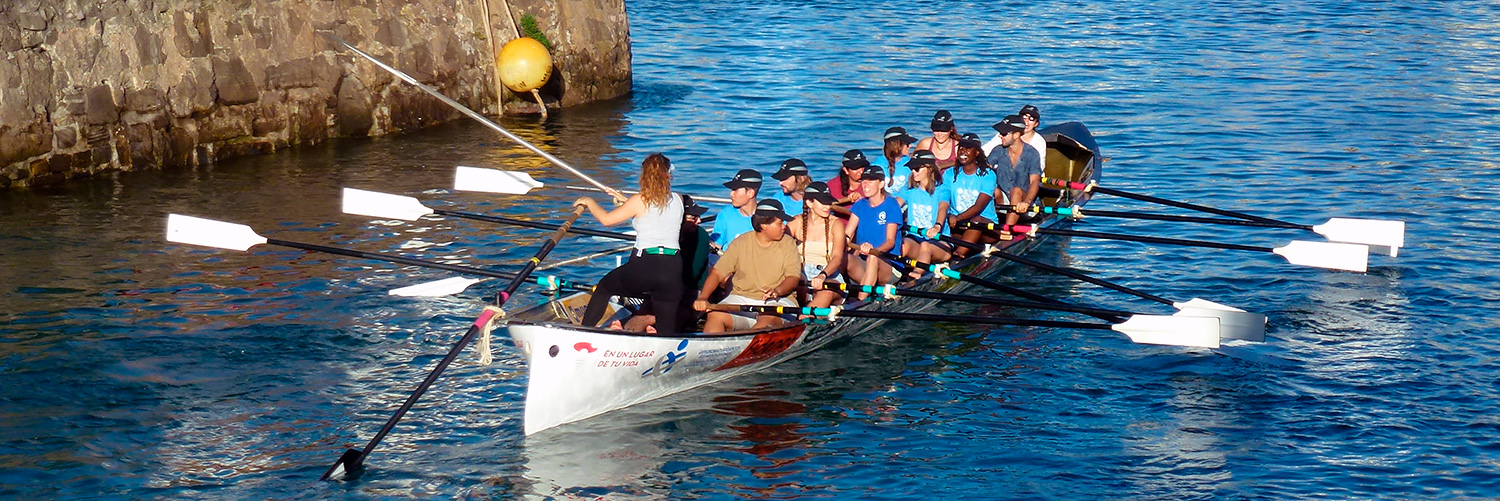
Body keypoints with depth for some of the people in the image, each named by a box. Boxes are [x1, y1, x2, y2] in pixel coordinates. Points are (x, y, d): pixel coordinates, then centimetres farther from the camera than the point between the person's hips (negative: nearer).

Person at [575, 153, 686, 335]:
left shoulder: (640, 201, -5)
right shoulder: (677, 201, 9)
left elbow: (606, 219, 1)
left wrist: (590, 202, 20)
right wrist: (625, 202, 38)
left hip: (644, 267, -3)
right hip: (673, 268, 3)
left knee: (603, 288, 23)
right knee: (666, 328, 8)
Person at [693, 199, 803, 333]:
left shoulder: (787, 244, 5)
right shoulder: (740, 243, 4)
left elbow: (793, 277, -4)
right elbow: (717, 273, 0)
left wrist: (777, 291, -27)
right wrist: (702, 298, -18)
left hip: (777, 301, -2)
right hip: (741, 298, 2)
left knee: (769, 318, -36)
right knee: (715, 316, -25)